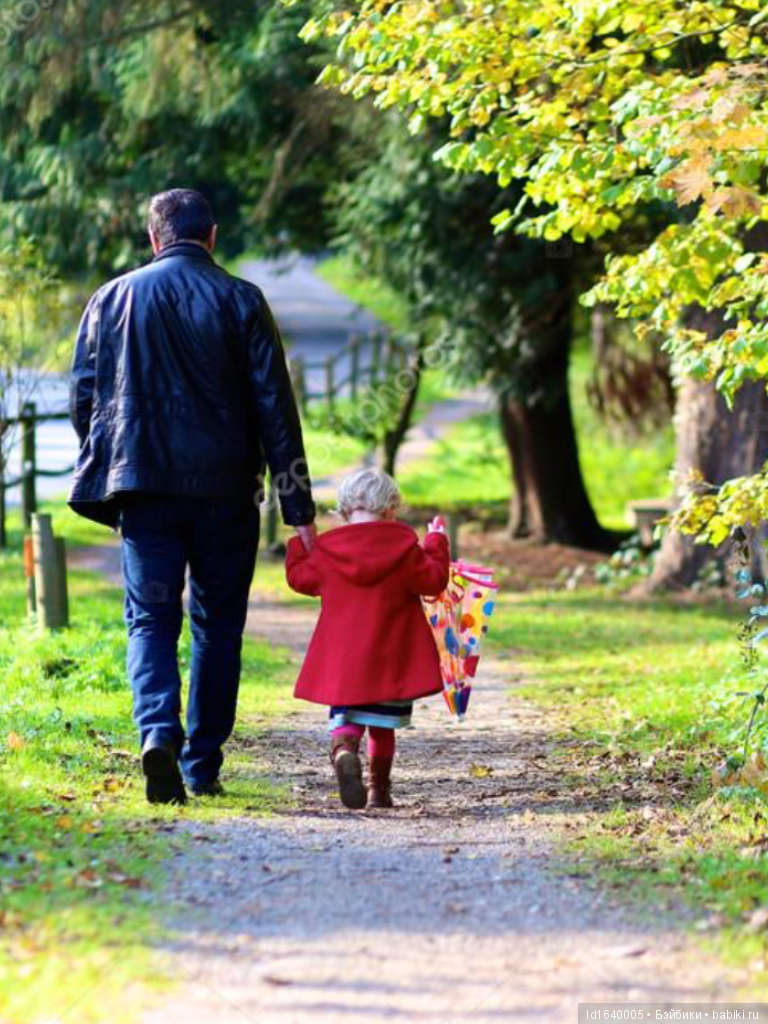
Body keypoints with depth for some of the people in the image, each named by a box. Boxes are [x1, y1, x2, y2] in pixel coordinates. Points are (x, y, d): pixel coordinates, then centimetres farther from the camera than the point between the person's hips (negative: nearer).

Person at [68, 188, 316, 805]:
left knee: (151, 620, 3)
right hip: (225, 491, 0)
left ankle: (159, 731, -23)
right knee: (218, 623, 11)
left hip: (144, 486, 1)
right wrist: (298, 506, -1)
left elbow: (84, 400, 7)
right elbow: (275, 407, -2)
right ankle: (203, 765, 12)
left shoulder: (112, 299, 5)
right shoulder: (241, 301, 0)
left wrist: (106, 472, 22)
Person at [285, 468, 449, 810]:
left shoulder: (327, 549, 0)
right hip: (390, 660, 0)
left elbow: (299, 577, 13)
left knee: (345, 716, 5)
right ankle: (379, 789, 15)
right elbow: (433, 580, 0)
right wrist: (436, 543, 13)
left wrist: (298, 543, 29)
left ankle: (344, 751, -28)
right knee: (382, 725, 12)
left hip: (342, 661, 1)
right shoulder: (404, 546, -4)